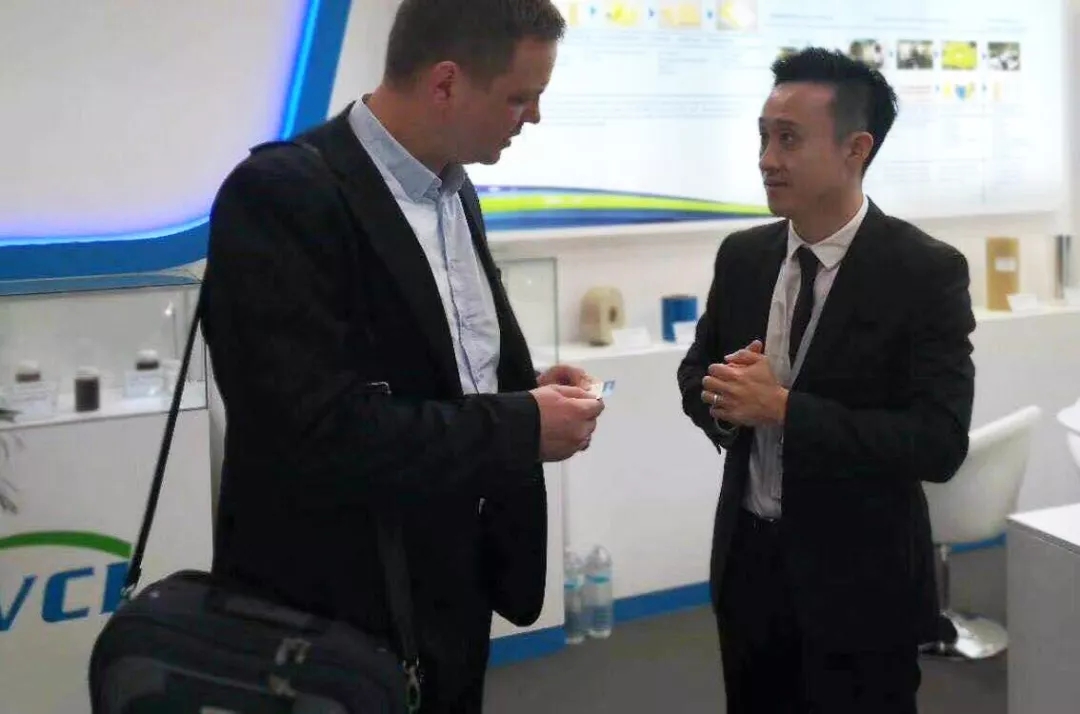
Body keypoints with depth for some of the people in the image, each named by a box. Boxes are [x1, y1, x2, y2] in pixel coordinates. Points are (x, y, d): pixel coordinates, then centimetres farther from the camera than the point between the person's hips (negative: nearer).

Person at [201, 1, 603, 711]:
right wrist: (522, 426, -21)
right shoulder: (283, 195, -21)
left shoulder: (453, 190, 5)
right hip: (338, 614, -8)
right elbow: (317, 435, -29)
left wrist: (525, 388, -3)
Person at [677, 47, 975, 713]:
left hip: (859, 579, -4)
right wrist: (724, 397, -13)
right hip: (749, 558, 5)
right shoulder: (741, 256, 1)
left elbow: (939, 442, -21)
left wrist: (783, 407, -26)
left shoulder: (926, 271, -15)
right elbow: (696, 370, 11)